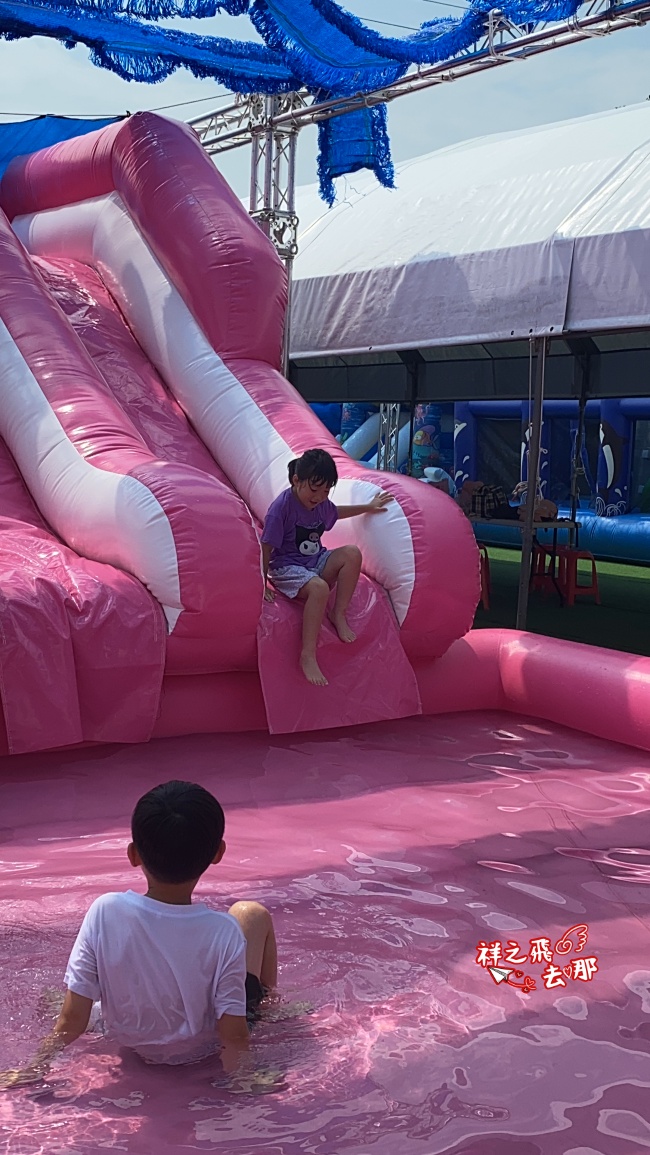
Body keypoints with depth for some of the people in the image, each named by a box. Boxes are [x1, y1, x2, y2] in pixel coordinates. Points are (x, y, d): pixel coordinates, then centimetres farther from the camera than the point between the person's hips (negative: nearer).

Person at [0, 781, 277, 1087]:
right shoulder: (224, 933, -31)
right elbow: (234, 1036, -26)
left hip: (129, 1041, 2)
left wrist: (36, 1067, -7)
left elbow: (72, 1020, -22)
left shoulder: (105, 912, -28)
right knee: (252, 913, 15)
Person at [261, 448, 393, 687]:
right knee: (319, 588, -37)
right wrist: (262, 584, -19)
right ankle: (308, 656, -37)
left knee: (352, 553, -16)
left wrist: (368, 507, 32)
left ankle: (338, 614, -7)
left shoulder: (321, 503, 3)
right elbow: (265, 548, -18)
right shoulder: (281, 507, -20)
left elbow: (336, 512, 30)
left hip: (316, 561, 8)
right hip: (286, 567, -8)